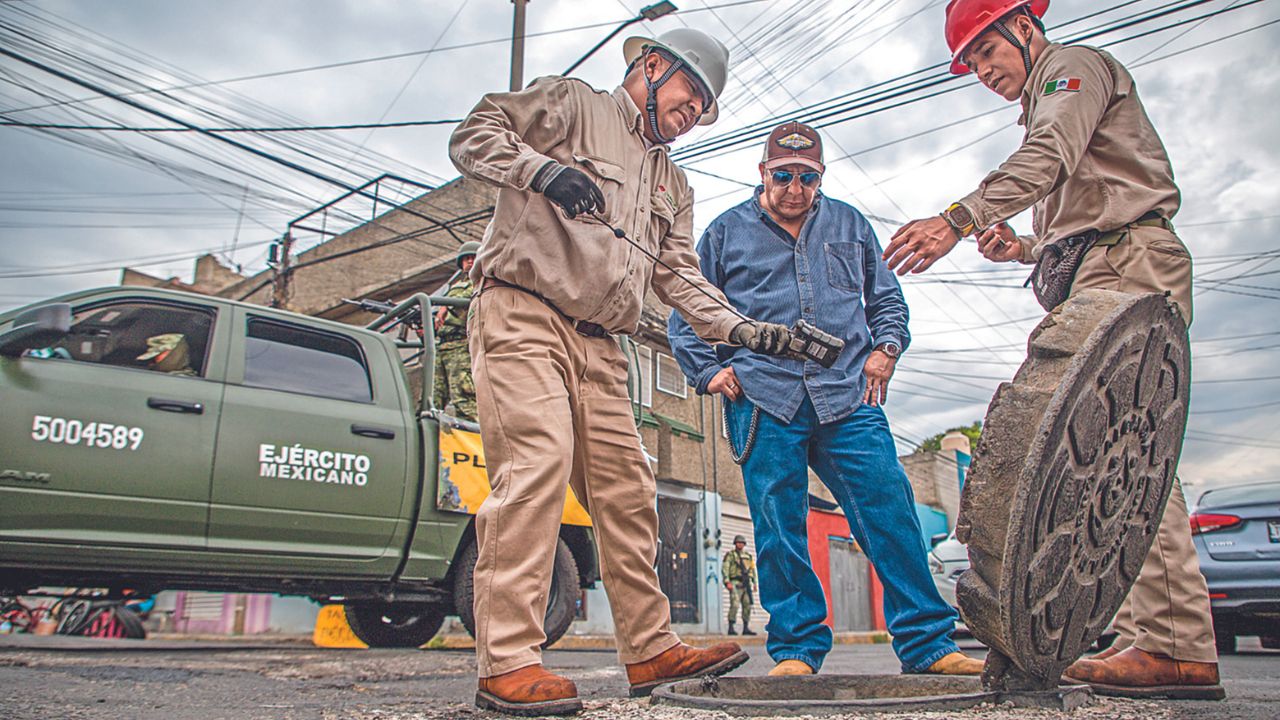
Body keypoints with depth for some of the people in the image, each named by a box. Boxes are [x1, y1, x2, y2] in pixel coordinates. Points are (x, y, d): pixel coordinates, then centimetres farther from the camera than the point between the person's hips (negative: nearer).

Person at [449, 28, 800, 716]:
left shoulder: (673, 184, 27)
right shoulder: (571, 103, 9)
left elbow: (679, 277, 17)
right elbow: (474, 133, 1)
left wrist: (742, 329, 2)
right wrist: (543, 170, -17)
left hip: (599, 347, 7)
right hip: (521, 314, -7)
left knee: (627, 490, 4)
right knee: (537, 465, -21)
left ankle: (650, 650, 13)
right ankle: (506, 662, -17)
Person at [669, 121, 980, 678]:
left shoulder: (849, 225, 20)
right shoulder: (725, 233, 14)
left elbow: (886, 298, 29)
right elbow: (685, 314, 17)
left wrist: (886, 347, 11)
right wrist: (708, 370, 4)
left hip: (848, 397, 2)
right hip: (763, 401, -1)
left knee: (889, 507, -6)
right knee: (779, 527, -2)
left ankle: (928, 642, 4)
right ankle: (796, 648, 10)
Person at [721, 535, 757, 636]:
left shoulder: (748, 556, 20)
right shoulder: (730, 555, 3)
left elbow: (753, 570, 23)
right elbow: (724, 569, -6)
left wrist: (754, 583, 14)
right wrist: (727, 582, -17)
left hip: (746, 584, 6)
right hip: (735, 583, -6)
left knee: (747, 605, 2)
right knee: (735, 605, -15)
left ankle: (746, 628, 8)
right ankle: (731, 628, -13)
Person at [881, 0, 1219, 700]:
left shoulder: (1076, 66, 6)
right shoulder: (1045, 107, 34)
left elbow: (1046, 158, -17)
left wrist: (957, 219, -29)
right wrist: (1023, 248, 12)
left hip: (1129, 261, -10)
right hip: (1096, 278, 10)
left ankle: (1180, 645, -19)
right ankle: (1140, 637, 1)